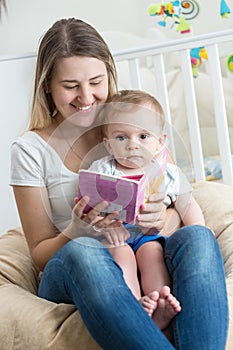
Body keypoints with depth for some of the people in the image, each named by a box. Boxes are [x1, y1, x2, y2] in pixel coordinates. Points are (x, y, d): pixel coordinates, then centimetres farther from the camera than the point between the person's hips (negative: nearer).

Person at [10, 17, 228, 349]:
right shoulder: (31, 150, 0)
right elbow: (41, 253, 3)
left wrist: (162, 218, -16)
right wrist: (76, 232, -21)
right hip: (72, 274, -2)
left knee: (198, 238, -30)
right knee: (82, 252, -37)